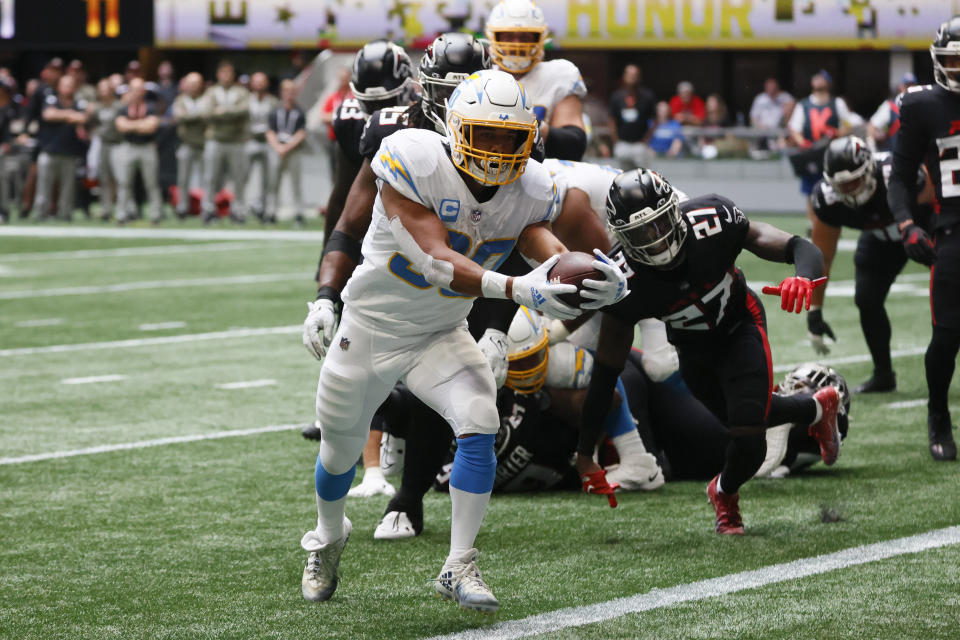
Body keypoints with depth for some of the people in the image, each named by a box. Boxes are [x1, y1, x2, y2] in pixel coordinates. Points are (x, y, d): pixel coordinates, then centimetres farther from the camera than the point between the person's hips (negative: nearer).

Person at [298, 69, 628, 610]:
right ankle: (329, 536, 50)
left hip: (441, 336, 3)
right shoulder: (415, 165, -30)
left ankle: (460, 566, -9)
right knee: (341, 451, 15)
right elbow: (438, 262, -37)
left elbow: (552, 254, -24)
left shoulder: (528, 191, -13)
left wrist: (594, 278, -48)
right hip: (369, 329, -2)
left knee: (480, 424, -22)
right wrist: (519, 290, -49)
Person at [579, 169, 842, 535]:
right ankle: (817, 411, 45)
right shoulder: (625, 281, -30)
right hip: (693, 350, 2)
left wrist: (805, 278, -57)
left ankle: (724, 494, 22)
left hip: (740, 328, -2)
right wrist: (585, 455, -18)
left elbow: (800, 249, -31)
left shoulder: (713, 223, -35)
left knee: (748, 441, -13)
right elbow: (606, 371, -20)